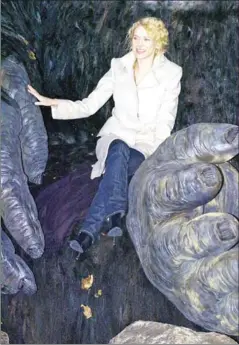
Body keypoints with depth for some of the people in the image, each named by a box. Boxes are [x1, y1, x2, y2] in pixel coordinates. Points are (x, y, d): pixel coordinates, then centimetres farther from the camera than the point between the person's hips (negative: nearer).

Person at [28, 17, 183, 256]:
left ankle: (90, 229, -41)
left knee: (118, 166, -36)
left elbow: (165, 123, -4)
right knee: (119, 152, -37)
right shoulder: (119, 67, 5)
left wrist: (155, 156, -20)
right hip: (117, 137, 2)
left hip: (148, 143, -1)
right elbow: (89, 105, 2)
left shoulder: (171, 74, -2)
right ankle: (114, 215, -48)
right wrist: (51, 103, -11)